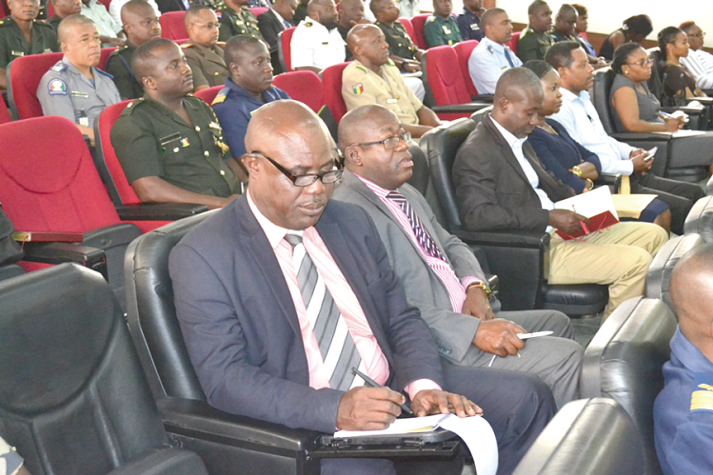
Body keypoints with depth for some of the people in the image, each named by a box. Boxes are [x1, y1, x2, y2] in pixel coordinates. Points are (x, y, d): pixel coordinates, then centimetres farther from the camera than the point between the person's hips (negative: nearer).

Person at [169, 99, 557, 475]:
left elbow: (402, 319, 13)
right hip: (304, 427, -6)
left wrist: (424, 385, -8)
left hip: (393, 391, 7)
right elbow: (224, 377, -14)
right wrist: (336, 410, -27)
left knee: (525, 398, -6)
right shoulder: (202, 257, -7)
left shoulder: (352, 222, 12)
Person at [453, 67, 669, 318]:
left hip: (559, 230, 10)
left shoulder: (518, 140, 16)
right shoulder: (475, 153, -15)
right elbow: (476, 215, -26)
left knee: (654, 235, 10)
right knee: (636, 262, -19)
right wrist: (550, 218, -25)